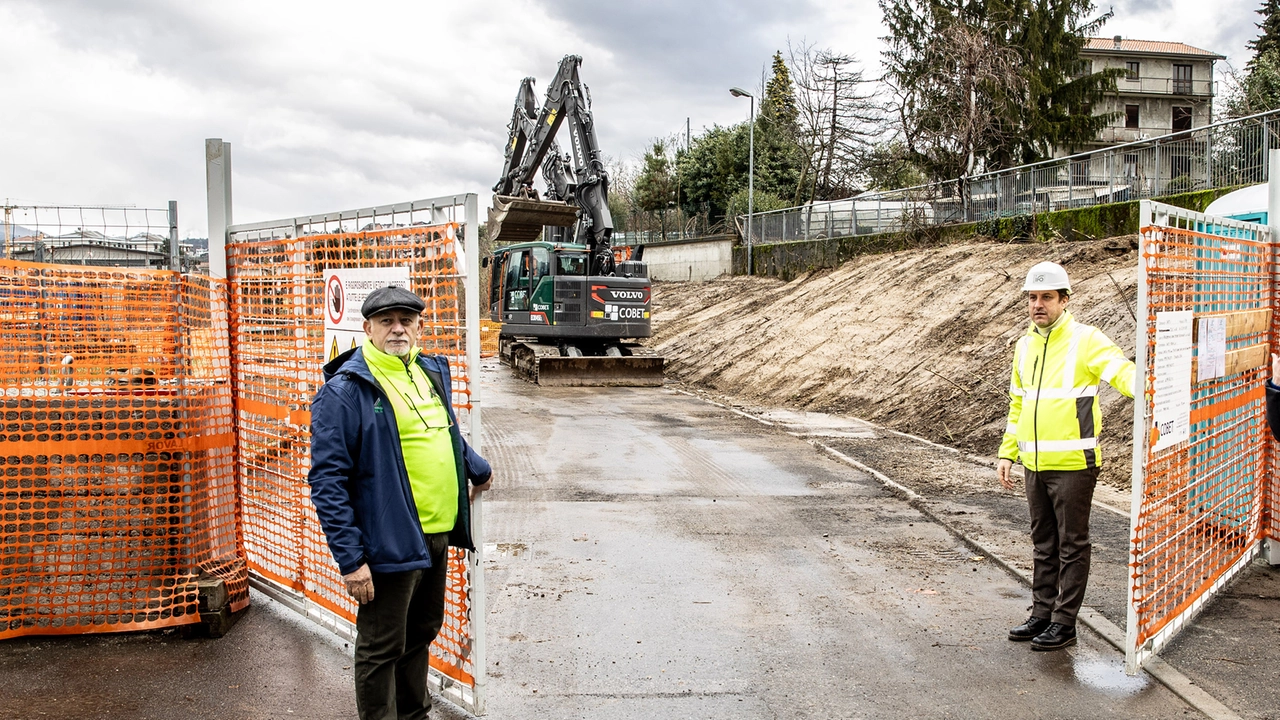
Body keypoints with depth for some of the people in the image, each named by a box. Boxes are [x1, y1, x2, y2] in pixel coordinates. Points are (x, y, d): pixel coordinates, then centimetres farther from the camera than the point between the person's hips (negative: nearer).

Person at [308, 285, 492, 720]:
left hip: (437, 536, 8)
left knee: (421, 634, 22)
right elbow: (327, 481, -17)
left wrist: (477, 469, 40)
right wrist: (350, 559, -20)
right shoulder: (345, 390, -15)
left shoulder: (432, 371, 9)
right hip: (390, 544, -8)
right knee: (382, 649, 6)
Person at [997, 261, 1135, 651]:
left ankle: (1064, 622, 14)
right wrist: (1007, 453, 17)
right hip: (1035, 465, 7)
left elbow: (1121, 371, -25)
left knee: (1071, 545, 4)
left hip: (1073, 463, -7)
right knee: (1043, 543, 16)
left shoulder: (1085, 340, -9)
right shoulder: (1025, 344, 12)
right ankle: (1042, 614, 27)